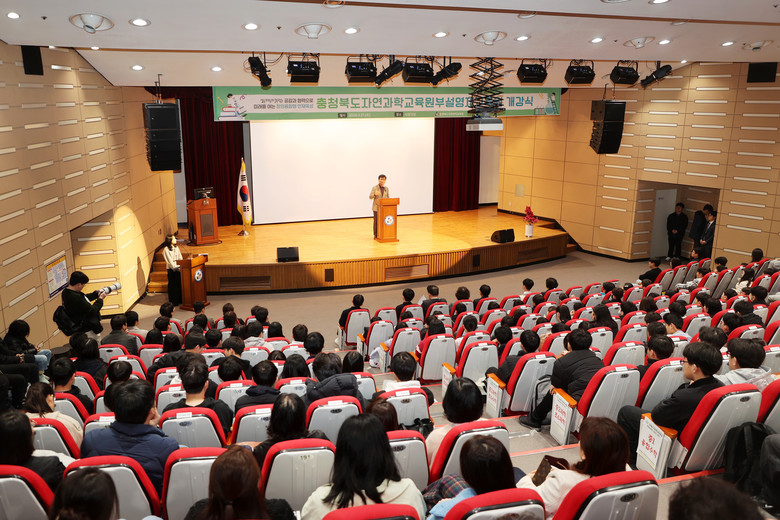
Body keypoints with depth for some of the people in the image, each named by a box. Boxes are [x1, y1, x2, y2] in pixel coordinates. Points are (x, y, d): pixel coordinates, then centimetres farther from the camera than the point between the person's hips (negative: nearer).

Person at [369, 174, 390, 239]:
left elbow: (388, 198, 12)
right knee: (376, 220, -2)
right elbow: (370, 197, -6)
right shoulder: (374, 188, -2)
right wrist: (375, 194, -27)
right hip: (377, 207, -3)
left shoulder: (386, 189, 9)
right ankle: (376, 235, 7)